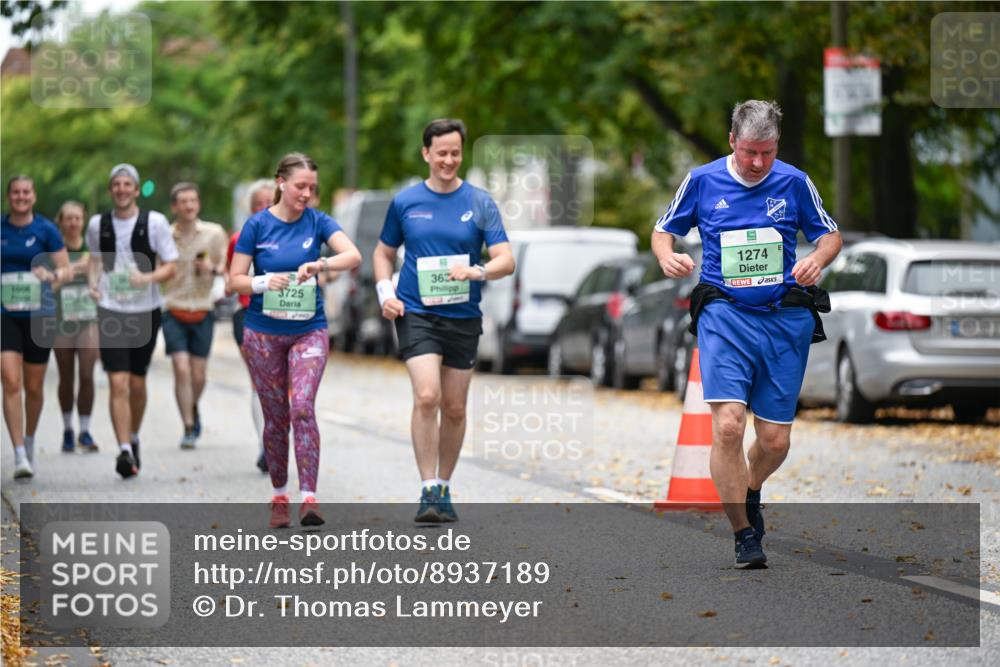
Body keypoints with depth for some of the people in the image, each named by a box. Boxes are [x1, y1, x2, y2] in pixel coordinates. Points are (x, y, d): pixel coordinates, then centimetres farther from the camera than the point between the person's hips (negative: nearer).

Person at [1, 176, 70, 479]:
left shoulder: (46, 230, 0)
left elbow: (66, 270, 1)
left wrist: (52, 275, -20)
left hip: (39, 314, 0)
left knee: (33, 387, 9)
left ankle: (30, 441, 34)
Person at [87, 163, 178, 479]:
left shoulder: (154, 222, -4)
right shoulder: (98, 224, 3)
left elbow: (171, 266, -3)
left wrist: (149, 277, -23)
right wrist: (93, 282, 1)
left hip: (145, 310, 0)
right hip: (111, 310, 0)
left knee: (137, 383, 12)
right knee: (118, 383, -12)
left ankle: (134, 438, 35)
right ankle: (125, 450, -17)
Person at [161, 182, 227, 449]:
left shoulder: (214, 233, -1)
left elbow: (228, 266, 6)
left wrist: (214, 269, -15)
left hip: (203, 313, 1)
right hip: (174, 312, -1)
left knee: (198, 375, 4)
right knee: (181, 369, -13)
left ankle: (193, 409, 36)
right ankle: (189, 428, -6)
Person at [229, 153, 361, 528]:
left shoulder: (317, 222, -1)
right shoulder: (258, 225, -2)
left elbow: (353, 256, -15)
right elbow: (235, 280, -2)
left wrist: (319, 265, -32)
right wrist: (264, 282, -21)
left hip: (309, 330, -1)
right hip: (264, 333, 1)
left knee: (302, 408, -16)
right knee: (276, 417, 6)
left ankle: (308, 498, -18)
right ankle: (279, 497, 19)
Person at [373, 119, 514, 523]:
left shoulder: (480, 203, 1)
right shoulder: (405, 202, 4)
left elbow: (506, 261, -4)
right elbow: (384, 252, 17)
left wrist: (476, 271, -24)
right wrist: (385, 293, 0)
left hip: (463, 318, 1)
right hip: (416, 313, -1)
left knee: (454, 407, 8)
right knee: (426, 397, -18)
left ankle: (444, 489, 24)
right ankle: (428, 490, -15)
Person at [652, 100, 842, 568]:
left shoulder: (794, 183, 4)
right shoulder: (702, 181, 3)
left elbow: (830, 235, 14)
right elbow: (664, 229, 15)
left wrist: (817, 260, -9)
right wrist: (667, 256, -8)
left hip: (785, 319, 2)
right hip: (724, 315, -1)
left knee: (775, 441, 3)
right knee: (728, 425, -19)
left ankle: (750, 491, 38)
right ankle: (744, 534, -6)